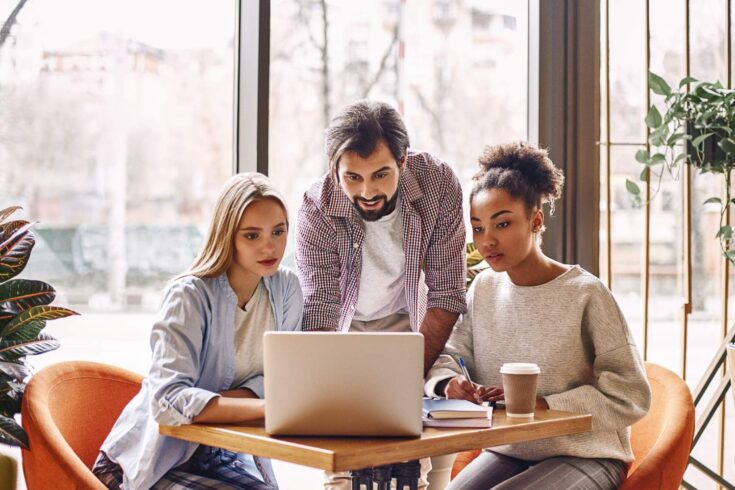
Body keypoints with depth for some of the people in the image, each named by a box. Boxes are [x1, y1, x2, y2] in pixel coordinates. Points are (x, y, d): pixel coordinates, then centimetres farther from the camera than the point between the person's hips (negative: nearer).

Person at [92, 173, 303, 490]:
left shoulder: (286, 287, -4)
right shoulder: (190, 295, -19)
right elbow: (169, 399, -28)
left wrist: (214, 404, -15)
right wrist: (268, 406, -37)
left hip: (220, 455, 5)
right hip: (157, 460, -4)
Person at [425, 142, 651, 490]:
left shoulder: (585, 294, -14)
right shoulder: (483, 289, 2)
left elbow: (630, 395, -14)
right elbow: (444, 355, 6)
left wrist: (540, 405, -23)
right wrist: (449, 383, -19)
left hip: (584, 456, -5)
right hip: (506, 452, 5)